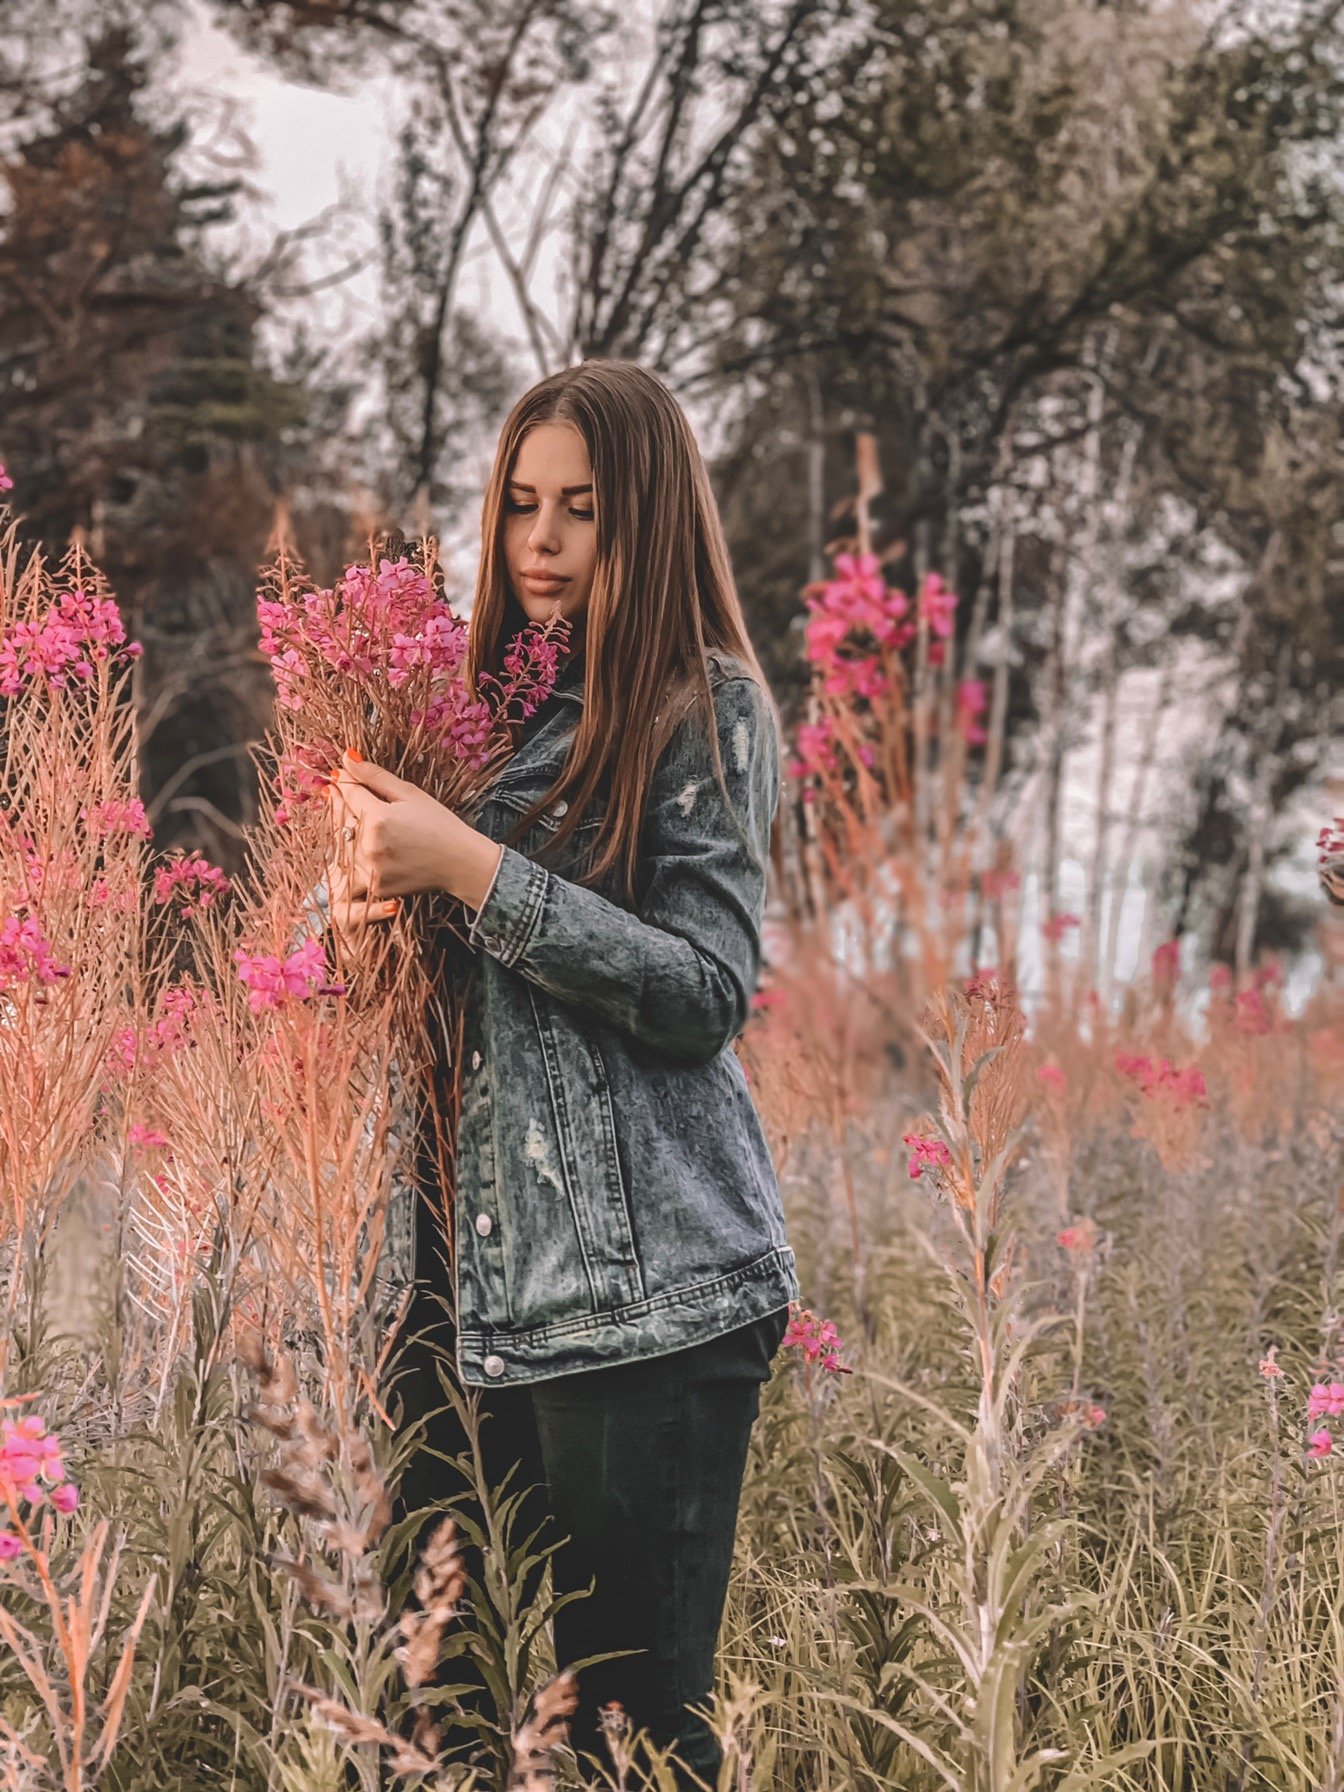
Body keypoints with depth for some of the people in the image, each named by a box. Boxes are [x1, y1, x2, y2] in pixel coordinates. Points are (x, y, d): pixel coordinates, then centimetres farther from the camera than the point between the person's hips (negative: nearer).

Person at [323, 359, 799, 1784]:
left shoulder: (705, 708, -3)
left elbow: (706, 992, -12)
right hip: (469, 1273, 6)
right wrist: (366, 900, -1)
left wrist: (474, 870, -17)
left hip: (647, 1290, -6)